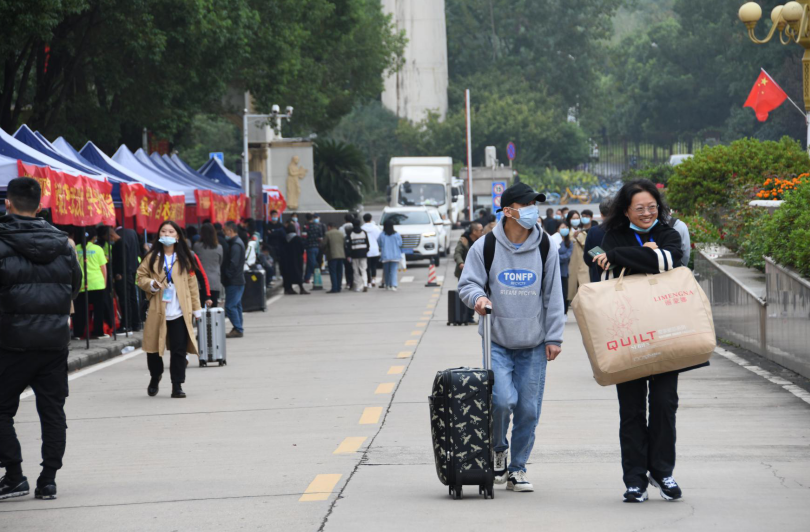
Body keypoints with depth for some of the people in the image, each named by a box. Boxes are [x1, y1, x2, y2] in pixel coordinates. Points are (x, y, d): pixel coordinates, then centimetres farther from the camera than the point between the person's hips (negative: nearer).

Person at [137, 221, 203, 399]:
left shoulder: (184, 259, 9)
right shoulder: (152, 258, 7)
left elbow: (192, 283, 10)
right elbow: (141, 277, 8)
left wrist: (196, 308, 7)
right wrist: (152, 284, -14)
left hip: (179, 313, 0)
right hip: (157, 312, 0)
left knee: (179, 350, -4)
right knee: (154, 348, 5)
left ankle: (177, 385, 3)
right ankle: (155, 378, 29)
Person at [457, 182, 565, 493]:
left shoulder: (545, 248, 3)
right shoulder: (485, 247, -2)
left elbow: (553, 296, 7)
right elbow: (468, 283, 2)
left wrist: (554, 337, 3)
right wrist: (478, 297, -21)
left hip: (533, 345, 2)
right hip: (497, 340, -2)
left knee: (528, 409, 2)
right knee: (502, 400, -17)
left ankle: (517, 468, 18)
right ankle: (497, 450, 12)